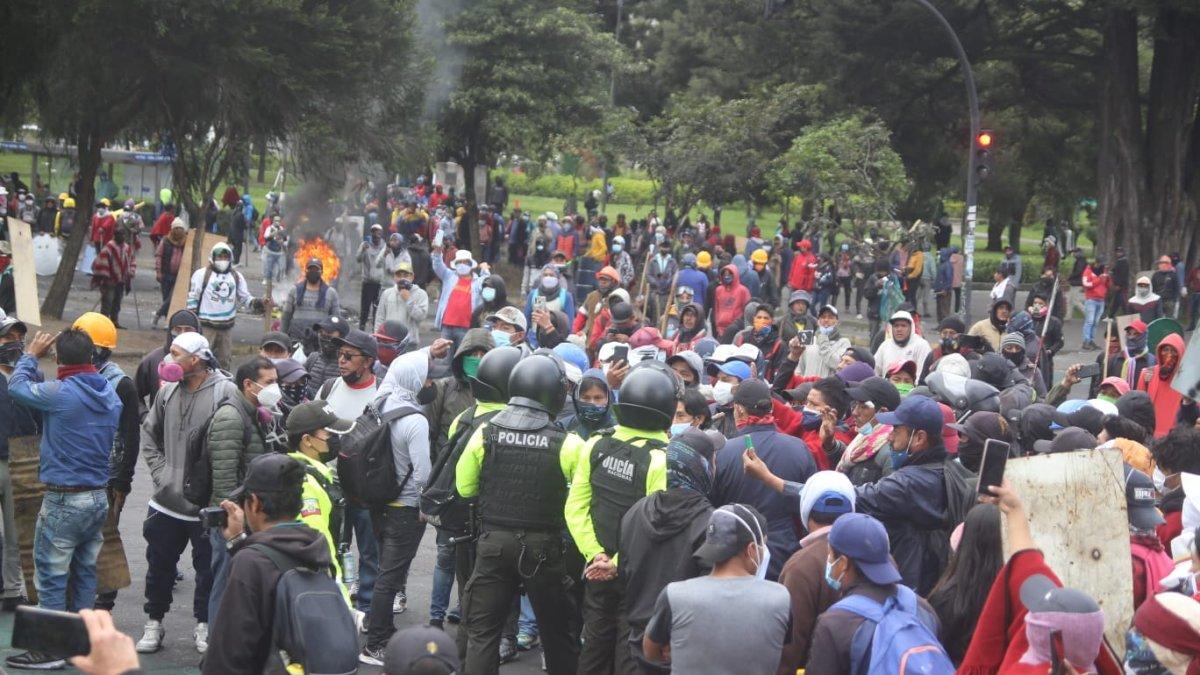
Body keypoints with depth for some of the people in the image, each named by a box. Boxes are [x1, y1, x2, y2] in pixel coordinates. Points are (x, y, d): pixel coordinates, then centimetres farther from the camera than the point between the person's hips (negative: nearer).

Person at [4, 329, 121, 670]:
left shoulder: (59, 393, -16)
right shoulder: (111, 396, 6)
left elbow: (16, 386, -1)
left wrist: (31, 355, 15)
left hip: (63, 501, -7)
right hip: (98, 498, 7)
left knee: (52, 576, 0)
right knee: (85, 572, 14)